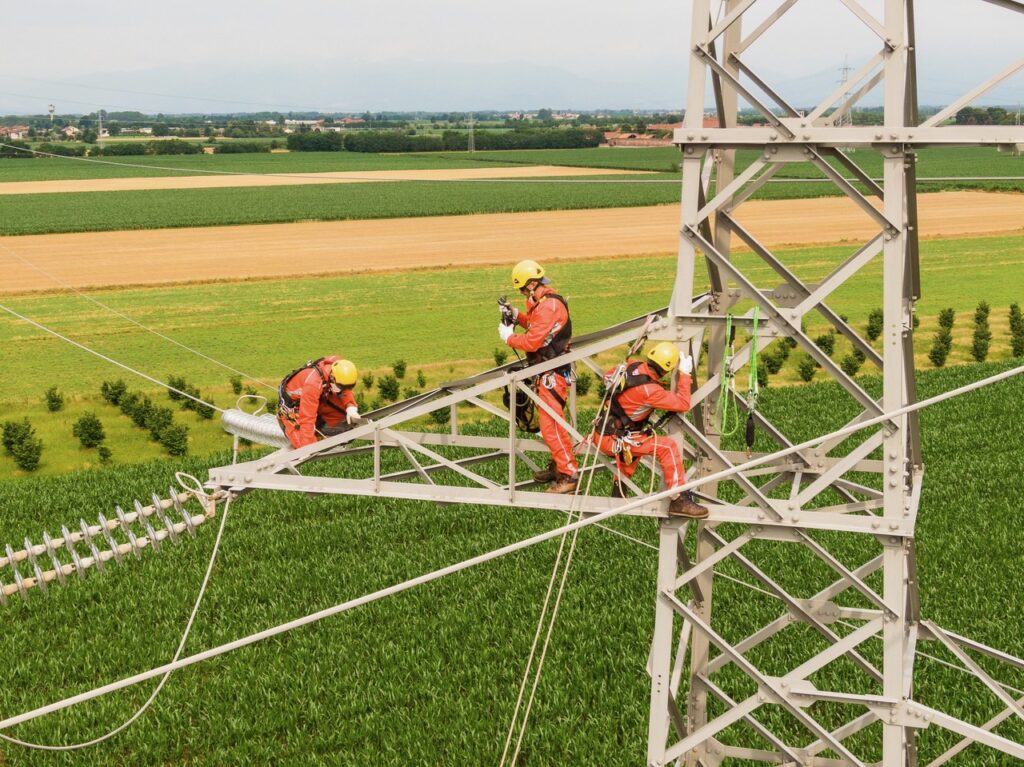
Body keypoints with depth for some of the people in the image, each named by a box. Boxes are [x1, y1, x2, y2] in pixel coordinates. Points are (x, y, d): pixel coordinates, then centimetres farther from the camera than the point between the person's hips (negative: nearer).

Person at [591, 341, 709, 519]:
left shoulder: (631, 367, -2)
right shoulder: (649, 390, -24)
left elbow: (609, 376, 19)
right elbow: (683, 404, -17)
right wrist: (684, 374, -8)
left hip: (601, 432, 9)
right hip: (612, 439, -9)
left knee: (634, 446, 38)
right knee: (667, 447, -14)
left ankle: (618, 493, 46)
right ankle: (679, 500, -16)